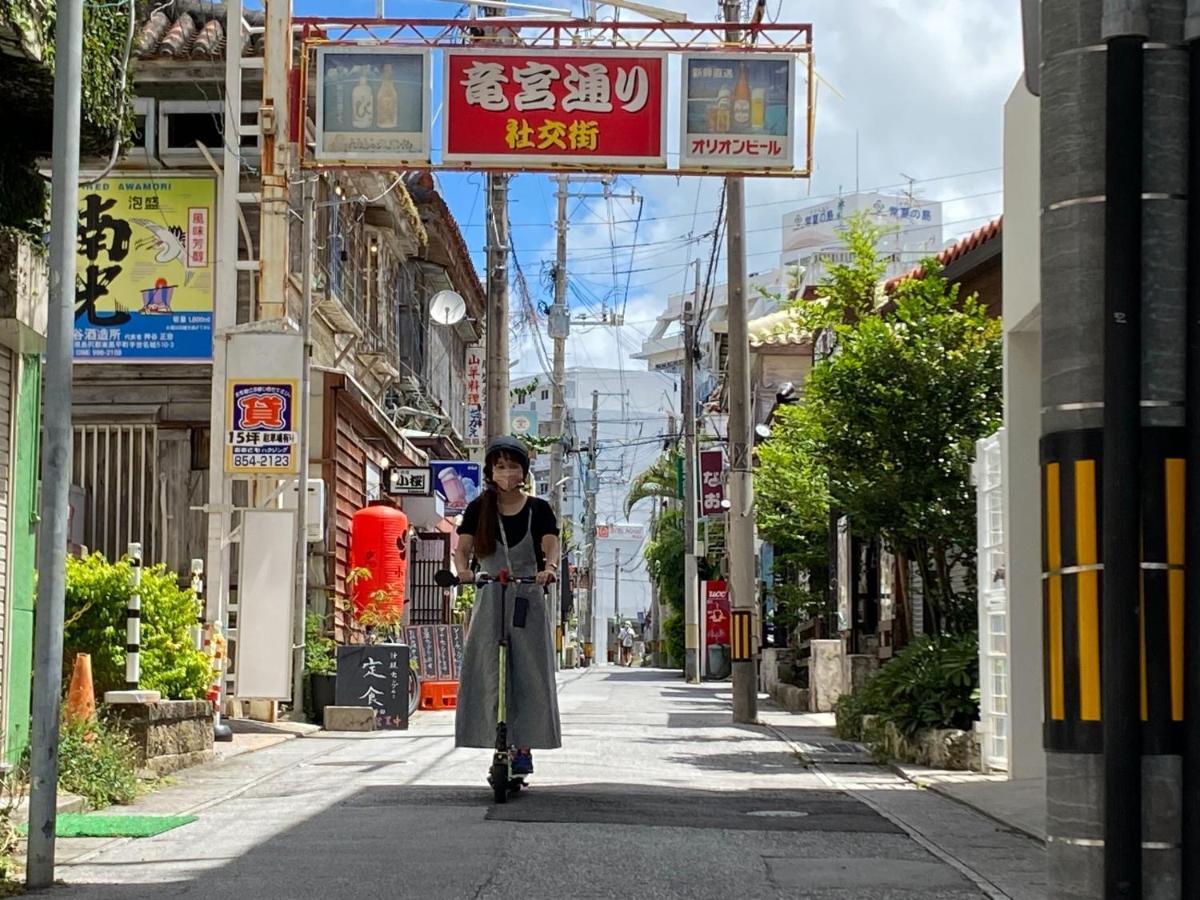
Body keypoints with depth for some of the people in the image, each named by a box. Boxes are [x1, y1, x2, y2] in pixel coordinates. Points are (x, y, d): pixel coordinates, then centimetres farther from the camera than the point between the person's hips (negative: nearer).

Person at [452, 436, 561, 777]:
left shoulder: (538, 509, 2)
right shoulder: (479, 509, 4)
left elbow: (551, 546, -10)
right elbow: (462, 547, -5)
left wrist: (549, 567, -33)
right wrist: (462, 568, -28)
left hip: (528, 600, 0)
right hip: (490, 599, 1)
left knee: (530, 675, -3)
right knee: (490, 677, -5)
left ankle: (524, 748, 2)